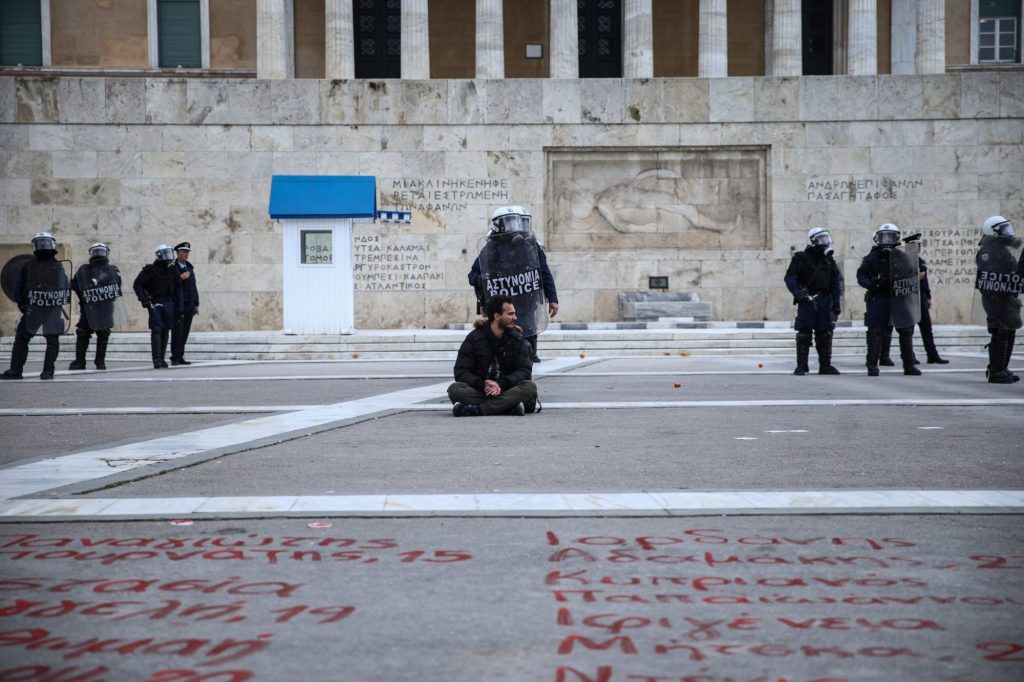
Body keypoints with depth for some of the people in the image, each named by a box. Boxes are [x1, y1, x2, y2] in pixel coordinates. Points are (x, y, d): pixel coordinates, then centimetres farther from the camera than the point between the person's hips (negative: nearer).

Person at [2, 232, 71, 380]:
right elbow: (19, 286, 8)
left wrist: (64, 302, -1)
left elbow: (66, 287, 10)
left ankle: (48, 371, 5)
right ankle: (15, 370, 2)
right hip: (32, 309, 1)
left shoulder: (58, 267, 7)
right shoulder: (28, 266, 7)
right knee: (21, 338, -2)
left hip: (53, 309, -1)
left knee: (52, 341, -1)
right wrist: (22, 304, -1)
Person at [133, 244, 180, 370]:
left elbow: (177, 289, 12)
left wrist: (179, 308, 9)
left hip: (168, 303, 4)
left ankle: (161, 359, 13)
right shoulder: (150, 270, -6)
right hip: (154, 303, -4)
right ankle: (156, 360, -14)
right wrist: (143, 299, -14)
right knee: (156, 330, -13)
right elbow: (137, 285, -4)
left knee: (165, 331, 4)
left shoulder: (172, 270, 7)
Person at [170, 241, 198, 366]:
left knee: (185, 332, 6)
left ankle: (180, 357, 10)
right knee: (178, 331, -8)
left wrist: (196, 304, 15)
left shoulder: (190, 267, 17)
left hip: (189, 305, 6)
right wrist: (180, 278, -19)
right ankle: (175, 357, -5)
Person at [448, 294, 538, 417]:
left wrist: (501, 384, -21)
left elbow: (524, 370, -2)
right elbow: (461, 372, -4)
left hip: (507, 390, 1)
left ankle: (477, 409, -34)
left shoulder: (517, 339, 7)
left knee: (530, 387, -28)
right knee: (455, 389, -29)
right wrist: (482, 385, -23)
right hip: (479, 391, -1)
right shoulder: (474, 338, 2)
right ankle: (510, 408, -33)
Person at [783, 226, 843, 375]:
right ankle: (801, 366, -1)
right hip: (807, 300, -4)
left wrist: (836, 302, 6)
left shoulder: (828, 260, 11)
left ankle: (825, 365, 14)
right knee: (804, 334, -5)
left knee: (824, 334, 7)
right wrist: (797, 293, -23)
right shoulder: (801, 259, -2)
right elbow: (789, 277, -8)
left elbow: (836, 280, 13)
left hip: (824, 301, 4)